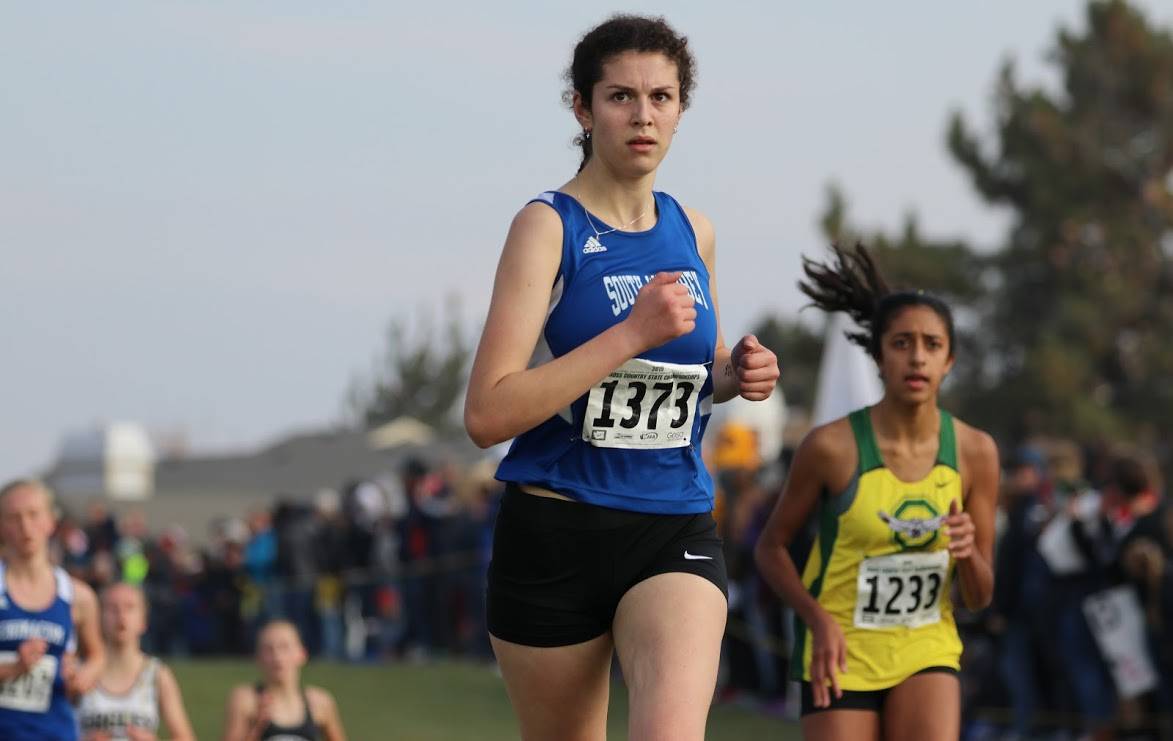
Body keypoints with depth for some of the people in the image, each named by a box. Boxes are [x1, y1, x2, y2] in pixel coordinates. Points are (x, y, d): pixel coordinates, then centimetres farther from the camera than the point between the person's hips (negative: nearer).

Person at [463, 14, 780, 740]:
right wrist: (634, 332, -22)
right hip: (555, 537, -3)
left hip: (675, 534, 3)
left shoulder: (693, 231, 9)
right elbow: (488, 414, -18)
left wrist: (735, 373, 4)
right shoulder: (550, 226, -8)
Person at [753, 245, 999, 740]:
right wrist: (817, 617, -17)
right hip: (844, 656, -2)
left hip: (928, 652, 2)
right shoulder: (832, 446, -14)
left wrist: (968, 554, -20)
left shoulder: (974, 452, -5)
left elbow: (979, 598, 2)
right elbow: (770, 548, -1)